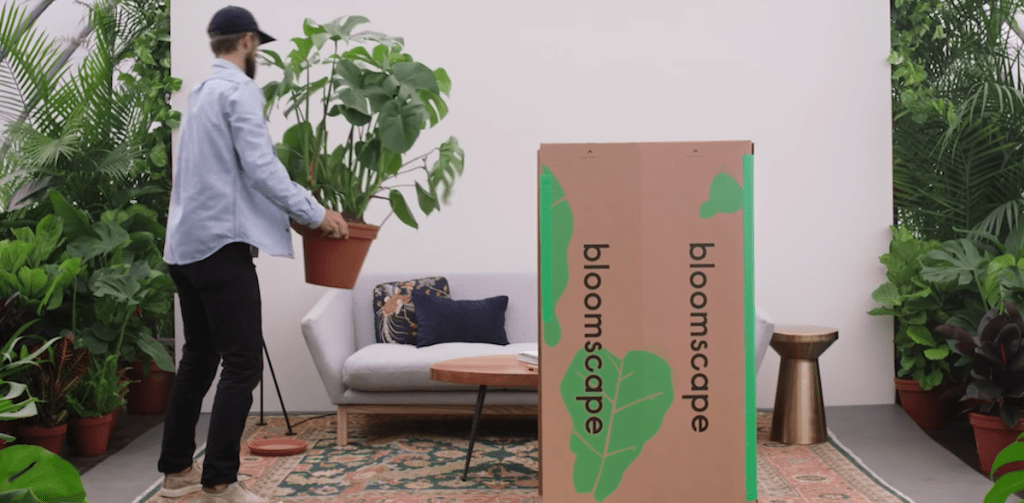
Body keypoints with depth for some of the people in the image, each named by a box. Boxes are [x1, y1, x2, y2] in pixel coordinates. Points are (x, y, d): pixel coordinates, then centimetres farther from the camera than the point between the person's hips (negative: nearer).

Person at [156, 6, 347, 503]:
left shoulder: (201, 91, 18)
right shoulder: (239, 89, -9)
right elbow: (260, 167, -18)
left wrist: (297, 207, 24)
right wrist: (315, 213, -10)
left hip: (185, 243, 10)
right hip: (219, 242, -10)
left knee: (199, 357, 15)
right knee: (243, 364, -7)